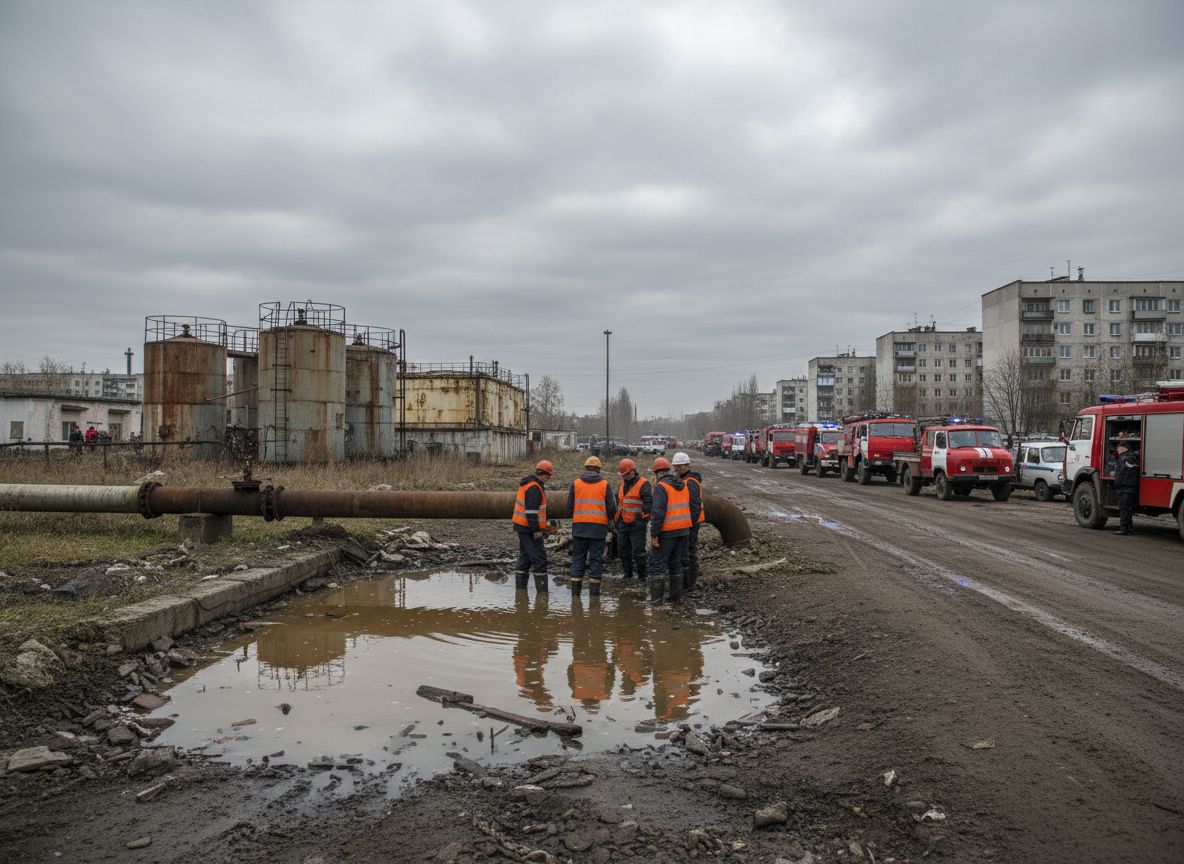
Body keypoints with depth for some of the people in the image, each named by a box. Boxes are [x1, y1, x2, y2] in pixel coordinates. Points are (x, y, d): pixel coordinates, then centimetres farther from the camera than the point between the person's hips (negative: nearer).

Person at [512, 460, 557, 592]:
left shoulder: (528, 484, 15)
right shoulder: (534, 488, -18)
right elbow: (531, 511, -23)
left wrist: (544, 523, 22)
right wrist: (536, 531, -20)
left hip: (522, 527, 10)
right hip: (529, 529, -10)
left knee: (525, 558, 16)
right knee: (539, 559, -6)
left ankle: (520, 587, 20)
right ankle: (542, 590, -5)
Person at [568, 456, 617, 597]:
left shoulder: (576, 483, 3)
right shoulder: (605, 484, 0)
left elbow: (570, 505, 4)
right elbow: (612, 508, -1)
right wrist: (608, 519, 19)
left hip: (579, 526, 1)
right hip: (598, 527, -1)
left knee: (578, 558, 9)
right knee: (596, 559, 4)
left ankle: (575, 590, 8)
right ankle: (594, 591, 3)